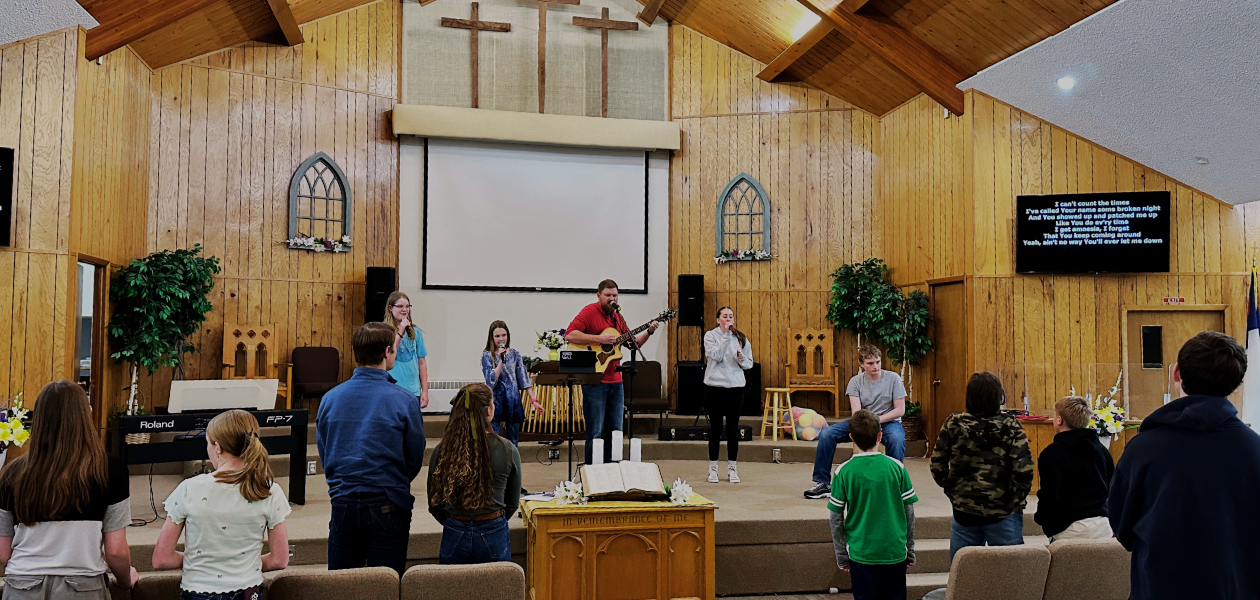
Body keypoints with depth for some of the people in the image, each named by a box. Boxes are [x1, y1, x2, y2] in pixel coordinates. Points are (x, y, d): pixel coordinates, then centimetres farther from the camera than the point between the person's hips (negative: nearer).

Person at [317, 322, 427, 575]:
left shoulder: (329, 398, -1)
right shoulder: (403, 400, -10)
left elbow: (323, 453, 8)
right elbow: (415, 459, -2)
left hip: (343, 504, 3)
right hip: (388, 507, -3)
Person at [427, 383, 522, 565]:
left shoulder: (441, 451, -6)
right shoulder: (507, 451, -9)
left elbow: (434, 505, 4)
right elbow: (512, 503, 3)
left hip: (454, 536, 2)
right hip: (493, 536, -2)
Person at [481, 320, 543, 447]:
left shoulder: (514, 354, 6)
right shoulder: (487, 356, -3)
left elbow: (523, 378, 6)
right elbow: (491, 381, -13)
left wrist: (533, 400, 0)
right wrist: (501, 360, -18)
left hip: (514, 400, 3)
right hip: (496, 401, -3)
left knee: (513, 441, 9)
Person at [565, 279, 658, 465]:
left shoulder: (617, 316, 15)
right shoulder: (590, 311, -7)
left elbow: (633, 343, 19)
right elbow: (569, 335, -20)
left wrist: (648, 332, 3)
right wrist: (599, 339, -22)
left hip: (615, 381, 7)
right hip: (594, 381, -7)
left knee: (615, 430, 12)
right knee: (595, 432, -2)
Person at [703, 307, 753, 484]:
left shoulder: (741, 338, 8)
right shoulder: (710, 336, 0)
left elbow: (749, 363, 10)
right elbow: (716, 355, -16)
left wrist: (742, 359, -11)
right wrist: (726, 335, -18)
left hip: (736, 387, 2)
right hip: (714, 387, -2)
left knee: (733, 429, 5)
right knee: (715, 428, 4)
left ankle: (732, 468, 15)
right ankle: (713, 467, 15)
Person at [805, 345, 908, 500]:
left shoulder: (893, 378, -5)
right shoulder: (855, 382, -2)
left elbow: (900, 410, -8)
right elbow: (856, 412, -14)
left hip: (889, 421, -2)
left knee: (896, 439, -39)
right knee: (827, 433, -16)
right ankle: (822, 482, -7)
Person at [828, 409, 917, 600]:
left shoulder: (844, 472, -9)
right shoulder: (897, 467, -5)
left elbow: (836, 519, -5)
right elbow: (909, 513, 0)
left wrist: (841, 556, 6)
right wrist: (910, 551, 12)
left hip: (861, 554, -1)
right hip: (895, 553, 1)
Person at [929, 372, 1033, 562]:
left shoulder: (953, 425, -5)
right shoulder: (1011, 426, -9)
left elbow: (937, 466, -5)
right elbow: (1023, 469, -14)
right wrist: (1017, 498, 1)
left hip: (964, 511, 1)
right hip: (1004, 512, -1)